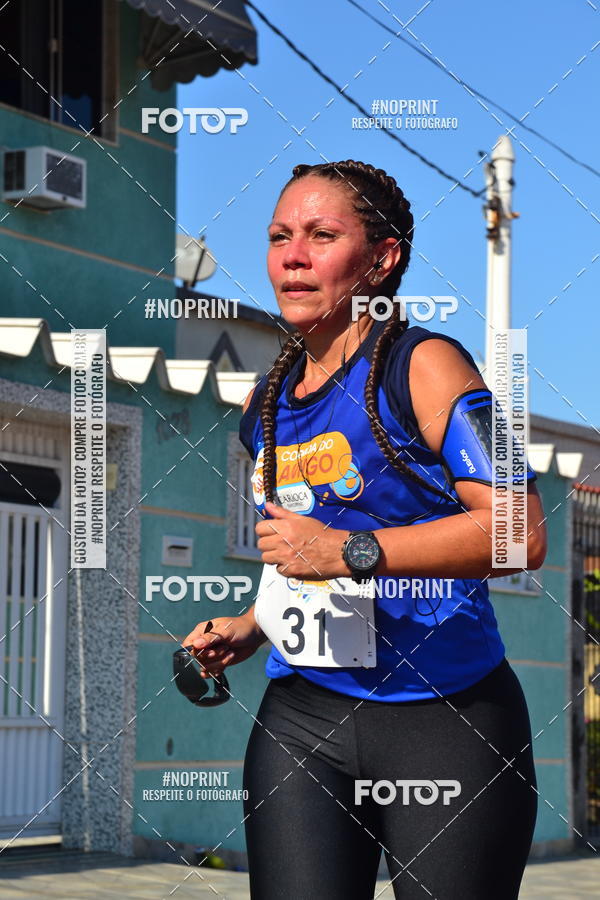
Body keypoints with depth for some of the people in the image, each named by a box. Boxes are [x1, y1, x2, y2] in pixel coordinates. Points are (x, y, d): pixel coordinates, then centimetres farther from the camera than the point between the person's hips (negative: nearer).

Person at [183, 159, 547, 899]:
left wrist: (351, 551, -24)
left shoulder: (423, 366, -7)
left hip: (444, 725, -5)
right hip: (300, 716, 6)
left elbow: (520, 532, -19)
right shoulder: (267, 404, 14)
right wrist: (250, 627, 12)